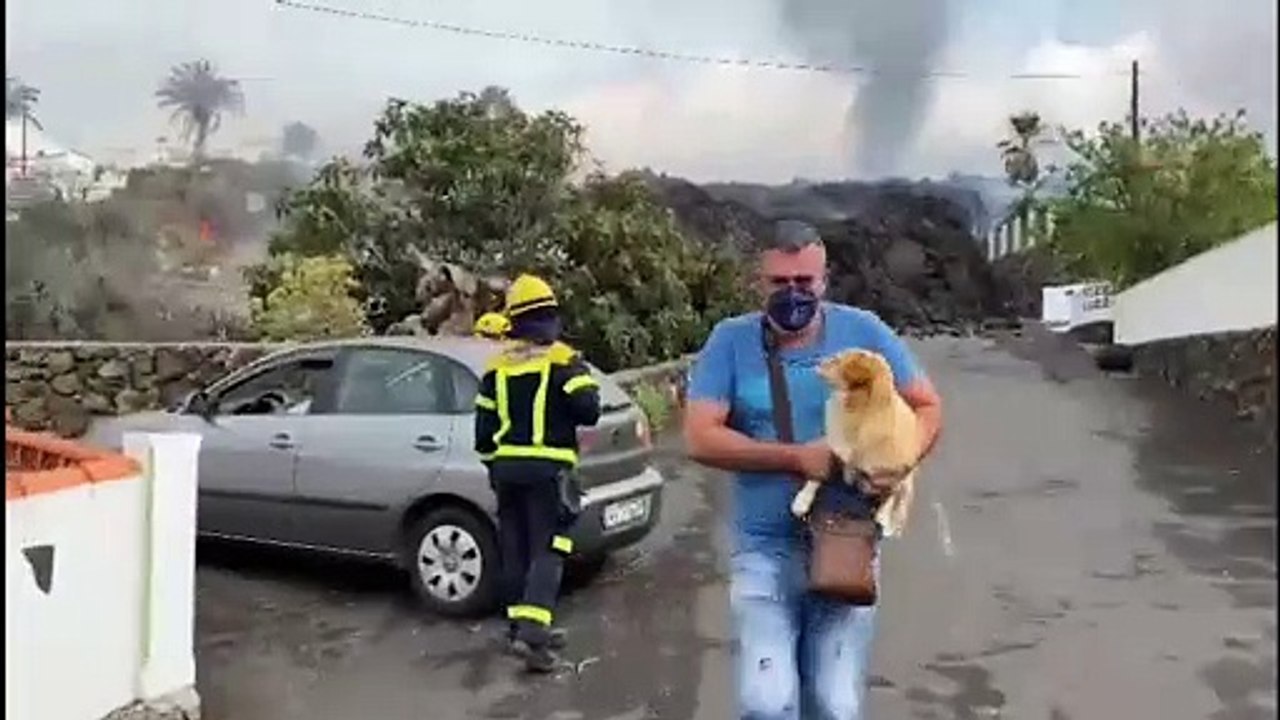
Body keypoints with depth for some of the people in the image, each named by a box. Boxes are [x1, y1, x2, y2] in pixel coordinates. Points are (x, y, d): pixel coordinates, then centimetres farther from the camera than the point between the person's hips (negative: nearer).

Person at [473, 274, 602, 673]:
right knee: (546, 551, -4)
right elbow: (588, 411, -14)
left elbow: (484, 426, 12)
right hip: (547, 468, -5)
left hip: (506, 467, 5)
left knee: (516, 550, 14)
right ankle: (532, 630, -16)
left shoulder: (497, 366, 10)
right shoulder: (564, 361, -6)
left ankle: (522, 625, 22)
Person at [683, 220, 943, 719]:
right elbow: (700, 438, -11)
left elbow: (927, 407, 6)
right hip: (765, 551, -1)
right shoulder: (731, 342, -3)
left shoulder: (863, 332, 0)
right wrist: (797, 458, -19)